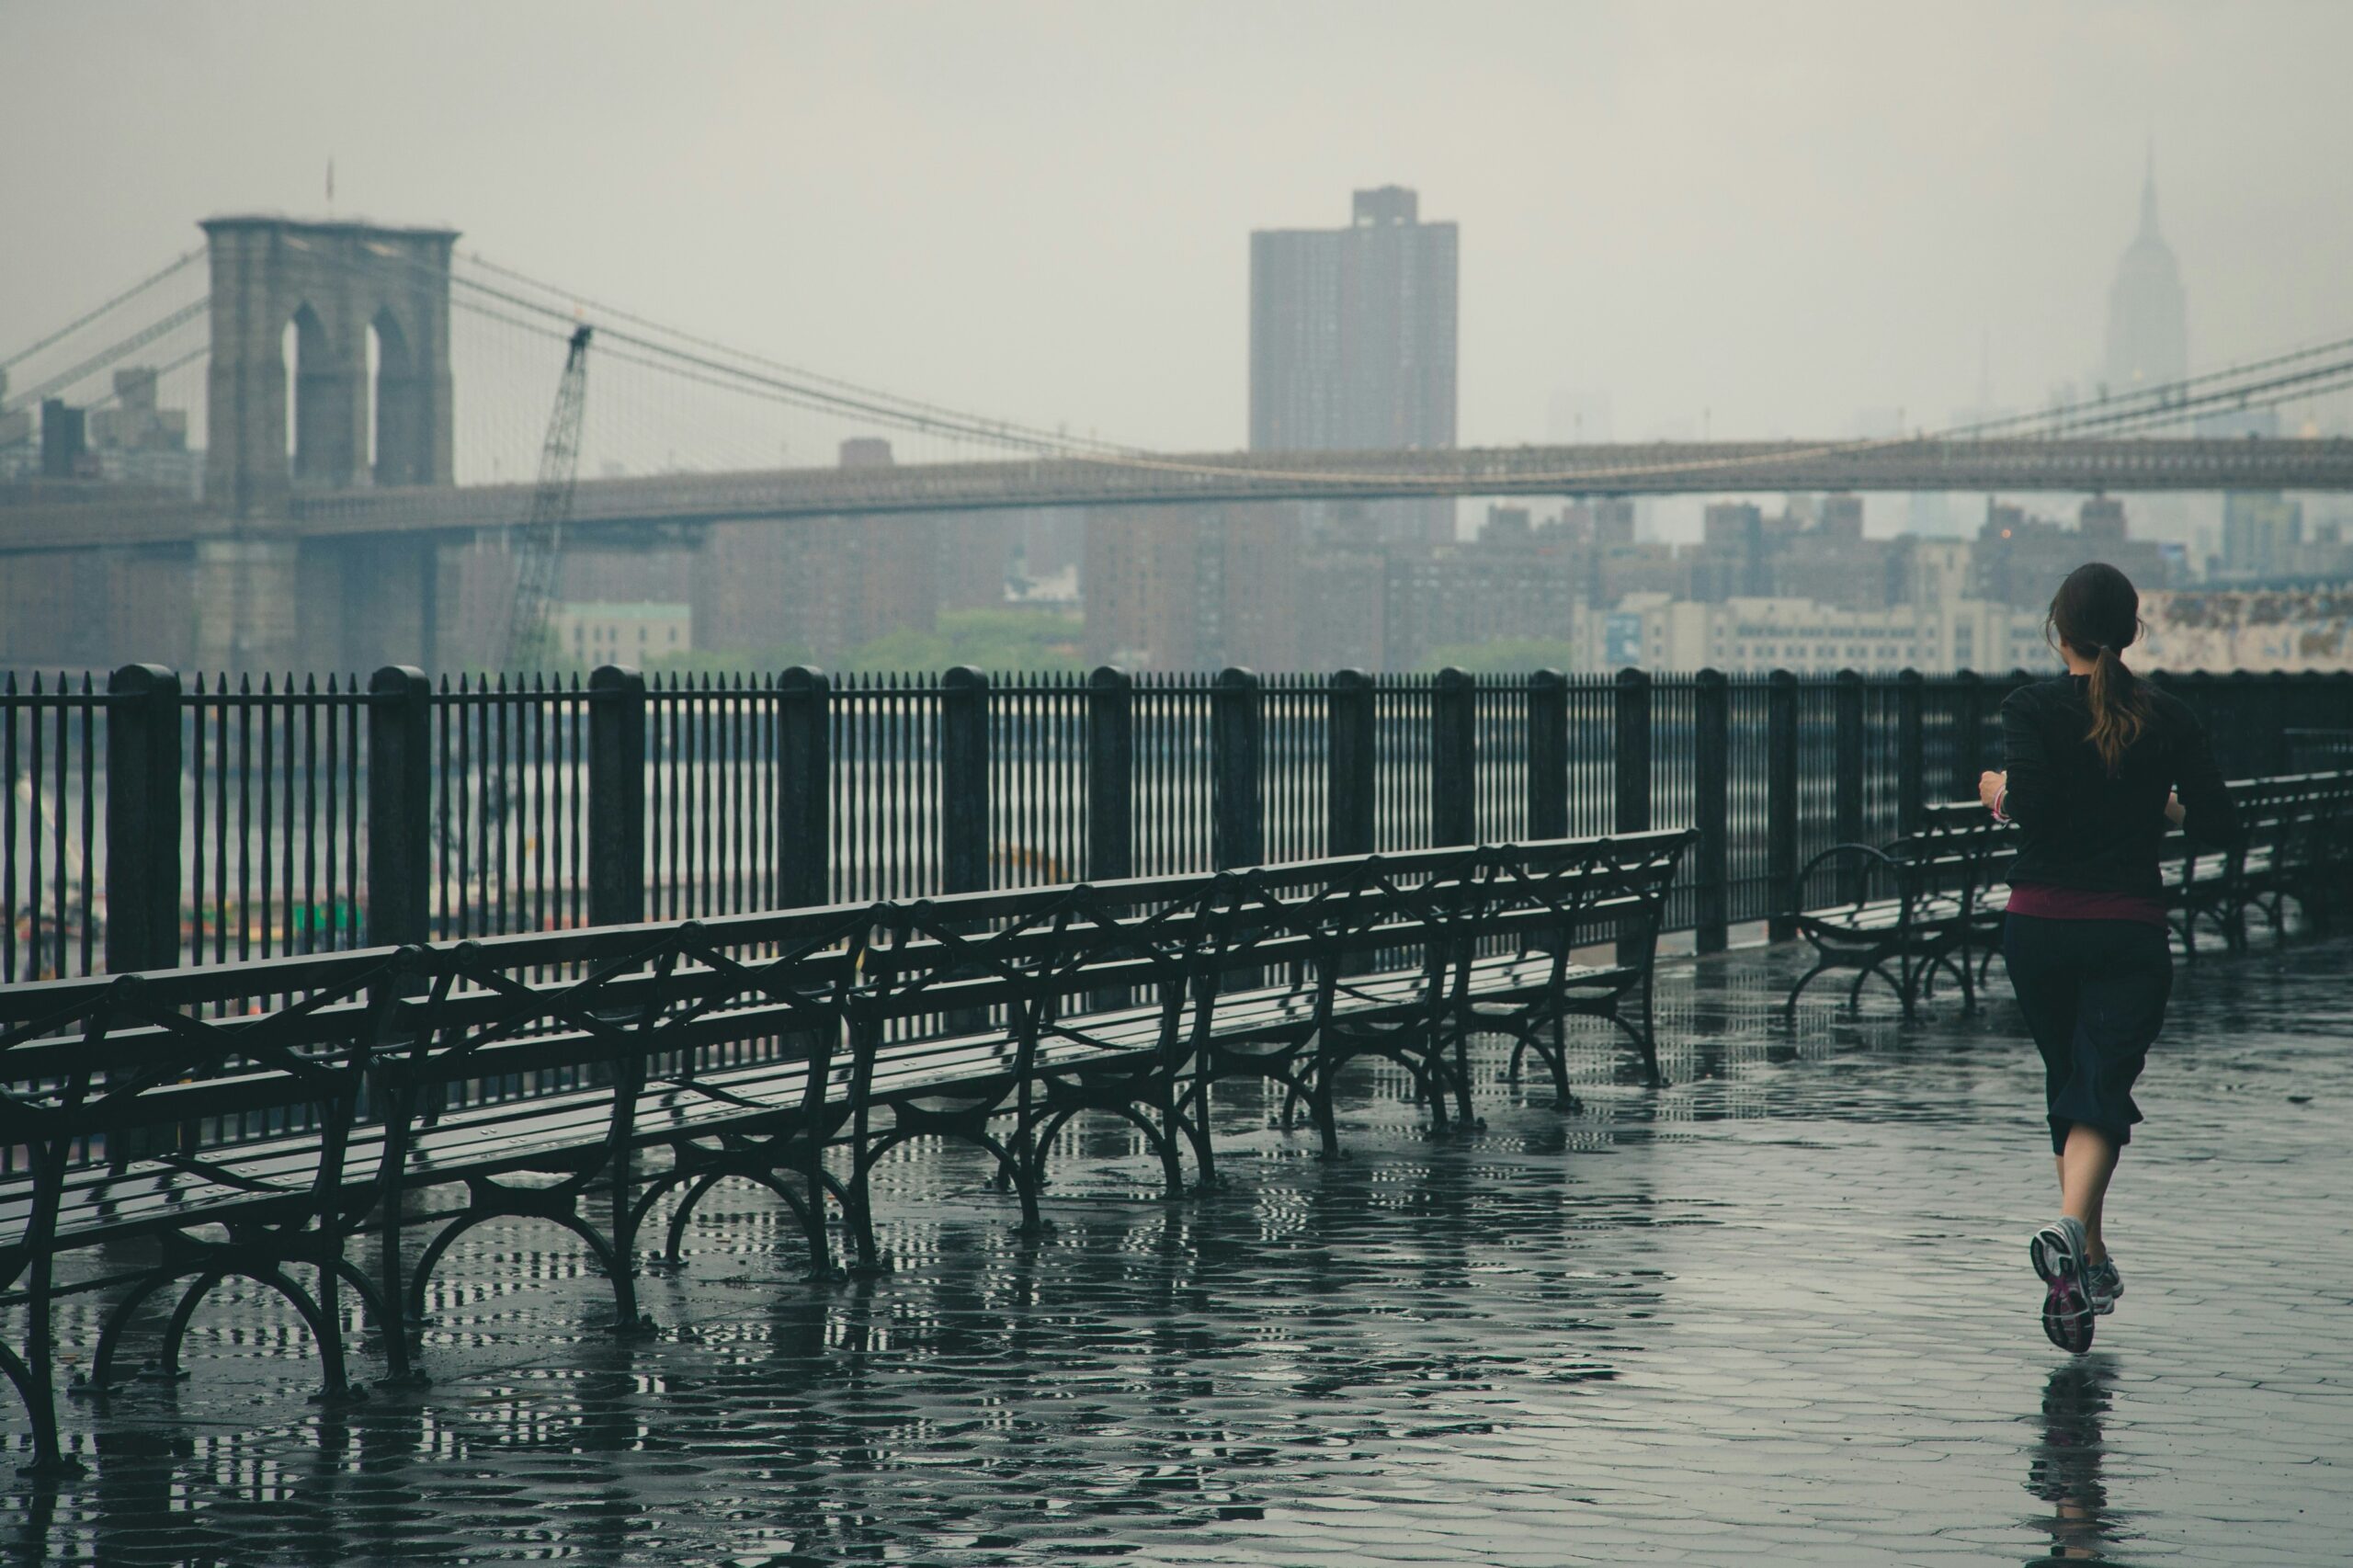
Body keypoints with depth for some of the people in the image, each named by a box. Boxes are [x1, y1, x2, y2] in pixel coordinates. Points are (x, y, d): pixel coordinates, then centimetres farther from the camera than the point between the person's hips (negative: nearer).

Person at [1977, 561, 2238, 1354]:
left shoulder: (2032, 707, -7)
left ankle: (2092, 1259, 26)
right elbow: (2219, 827, -2)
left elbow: (2033, 806, -22)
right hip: (2131, 933, 0)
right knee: (2102, 1090, -6)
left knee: (2068, 1086, 18)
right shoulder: (2170, 718, 0)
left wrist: (1998, 792, 0)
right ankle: (2069, 1227, -34)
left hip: (2039, 926, 0)